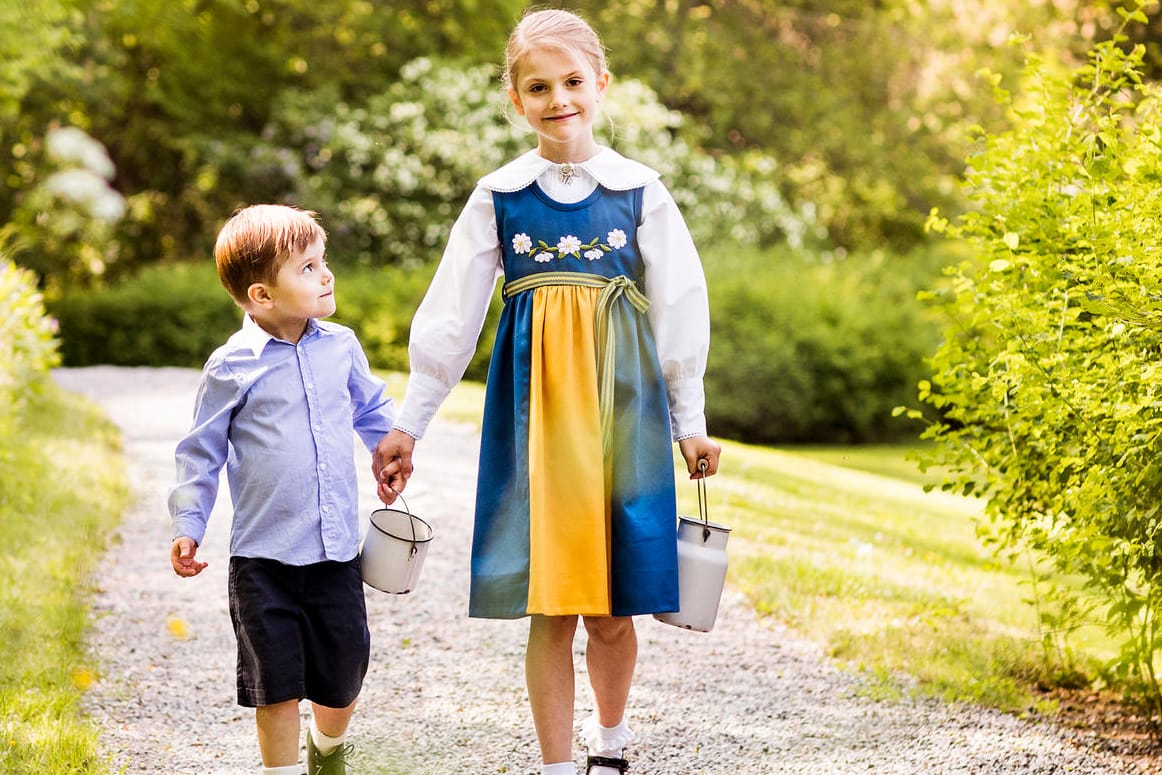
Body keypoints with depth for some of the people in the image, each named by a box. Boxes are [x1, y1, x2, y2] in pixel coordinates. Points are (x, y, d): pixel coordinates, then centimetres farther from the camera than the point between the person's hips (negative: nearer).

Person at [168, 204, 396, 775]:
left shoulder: (341, 347, 3)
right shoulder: (232, 368, -8)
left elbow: (372, 410, 21)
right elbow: (203, 451, -1)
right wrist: (188, 525, -5)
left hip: (337, 553, 4)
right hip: (264, 560, -3)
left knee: (343, 675, 12)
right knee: (278, 685, 1)